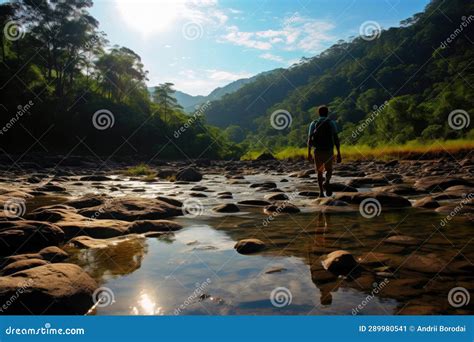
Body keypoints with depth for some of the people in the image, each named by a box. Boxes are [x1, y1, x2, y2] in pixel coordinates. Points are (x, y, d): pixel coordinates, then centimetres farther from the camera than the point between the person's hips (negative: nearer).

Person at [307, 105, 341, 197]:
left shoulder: (313, 123, 4)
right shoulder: (332, 123, 0)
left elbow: (309, 139, 1)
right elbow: (336, 139, -7)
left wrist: (309, 153, 9)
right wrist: (339, 154, -4)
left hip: (318, 151, 1)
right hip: (329, 151, -1)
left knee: (319, 172, 14)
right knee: (329, 170, 17)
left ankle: (321, 191, 3)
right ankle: (327, 183, -13)